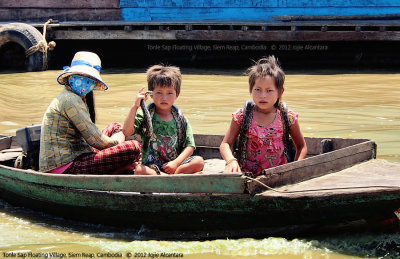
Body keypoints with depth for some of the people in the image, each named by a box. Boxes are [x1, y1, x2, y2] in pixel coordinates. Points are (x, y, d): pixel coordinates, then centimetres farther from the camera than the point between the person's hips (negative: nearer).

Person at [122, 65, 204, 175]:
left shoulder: (181, 119, 9)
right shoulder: (145, 117, 4)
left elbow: (189, 146, 4)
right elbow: (127, 132, -11)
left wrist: (176, 162, -12)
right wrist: (135, 106, -16)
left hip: (175, 164, 2)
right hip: (151, 166, -2)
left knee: (199, 161, -23)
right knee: (140, 170, -35)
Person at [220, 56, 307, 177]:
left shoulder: (288, 118, 0)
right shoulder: (241, 116, -1)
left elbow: (301, 146, 13)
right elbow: (225, 144, 3)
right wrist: (231, 161, -18)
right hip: (247, 176, 0)